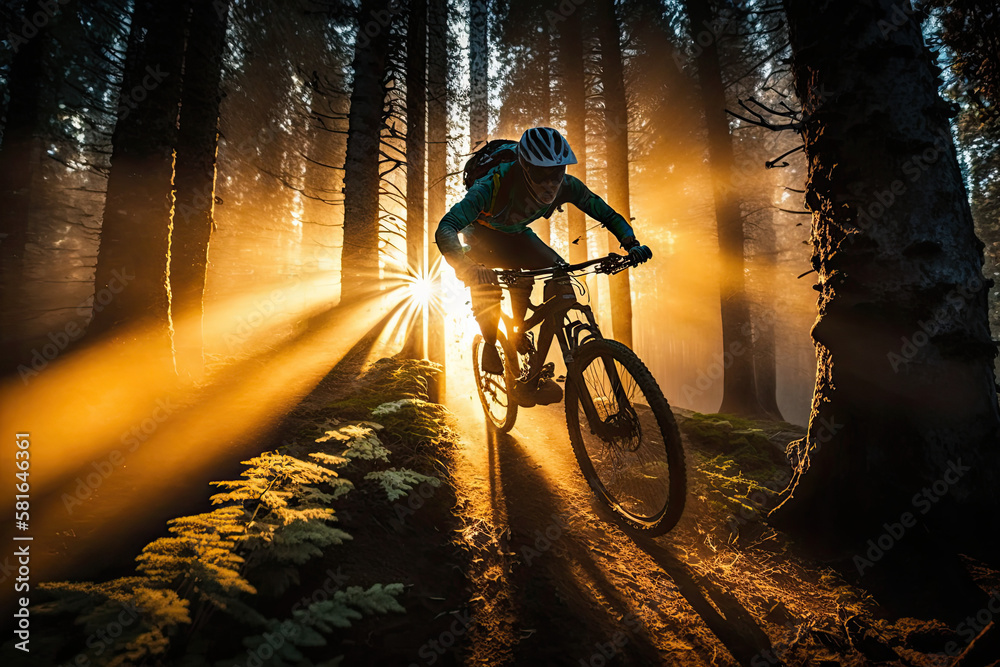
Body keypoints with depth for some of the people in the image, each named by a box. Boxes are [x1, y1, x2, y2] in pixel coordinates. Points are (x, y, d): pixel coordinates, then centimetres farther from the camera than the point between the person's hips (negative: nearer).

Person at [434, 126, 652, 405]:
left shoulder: (567, 186, -28)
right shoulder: (494, 185, -41)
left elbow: (609, 215, -16)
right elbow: (445, 230, -50)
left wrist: (632, 244, -34)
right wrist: (465, 267, -68)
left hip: (516, 236, 4)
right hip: (482, 237, -3)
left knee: (560, 277, -18)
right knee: (487, 289, -30)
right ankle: (490, 346, 6)